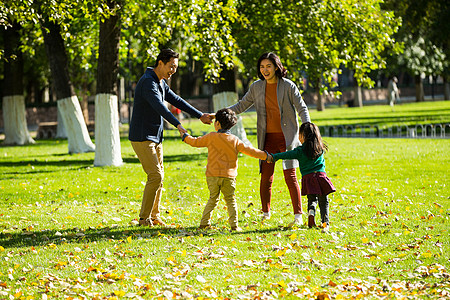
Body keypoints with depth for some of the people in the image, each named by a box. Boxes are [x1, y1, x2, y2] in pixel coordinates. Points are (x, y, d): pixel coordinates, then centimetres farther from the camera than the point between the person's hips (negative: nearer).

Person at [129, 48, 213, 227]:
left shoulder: (161, 83, 13)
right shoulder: (148, 82, -19)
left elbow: (176, 101, 21)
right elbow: (159, 106, -34)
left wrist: (200, 115, 19)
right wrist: (178, 125, -46)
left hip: (155, 138, 10)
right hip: (142, 138, -10)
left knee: (159, 176, 9)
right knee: (155, 175, -13)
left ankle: (154, 216, 15)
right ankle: (144, 219, -7)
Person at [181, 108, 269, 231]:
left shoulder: (211, 137, -1)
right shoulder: (235, 140, 0)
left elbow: (196, 142, 10)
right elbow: (249, 150, 2)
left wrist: (185, 137, 28)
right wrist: (264, 156, 10)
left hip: (212, 175, 0)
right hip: (229, 176, 0)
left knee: (213, 199, 13)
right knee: (230, 200, 6)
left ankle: (204, 222, 12)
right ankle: (234, 224, -2)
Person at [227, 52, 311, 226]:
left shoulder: (288, 86, -3)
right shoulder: (257, 87, 8)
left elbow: (302, 108, -2)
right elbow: (242, 105, 16)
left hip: (286, 137, -3)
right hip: (268, 138, 3)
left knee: (290, 176, -8)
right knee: (266, 177, 0)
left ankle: (298, 215, -5)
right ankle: (266, 212, 18)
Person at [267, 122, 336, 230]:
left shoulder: (300, 151, -2)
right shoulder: (321, 149, 11)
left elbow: (287, 155, -9)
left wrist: (273, 156, -8)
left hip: (307, 177, -2)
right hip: (321, 175, 2)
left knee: (312, 199, 11)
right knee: (323, 201, 8)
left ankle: (311, 210, -18)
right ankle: (325, 222, -4)